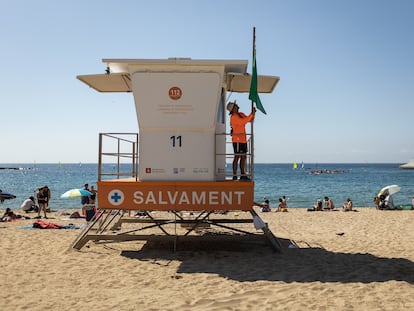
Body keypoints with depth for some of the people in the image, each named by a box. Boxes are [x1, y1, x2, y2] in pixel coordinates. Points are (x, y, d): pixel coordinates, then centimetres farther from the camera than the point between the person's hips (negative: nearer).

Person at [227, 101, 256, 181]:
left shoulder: (241, 114, 13)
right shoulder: (233, 117, -14)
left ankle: (243, 175, 13)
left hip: (243, 139, 9)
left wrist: (253, 113, -2)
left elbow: (250, 120, 15)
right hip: (237, 139, -9)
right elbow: (244, 122, -26)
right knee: (237, 157, -8)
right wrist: (251, 114, -21)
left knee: (244, 157, 9)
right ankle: (234, 176, -6)